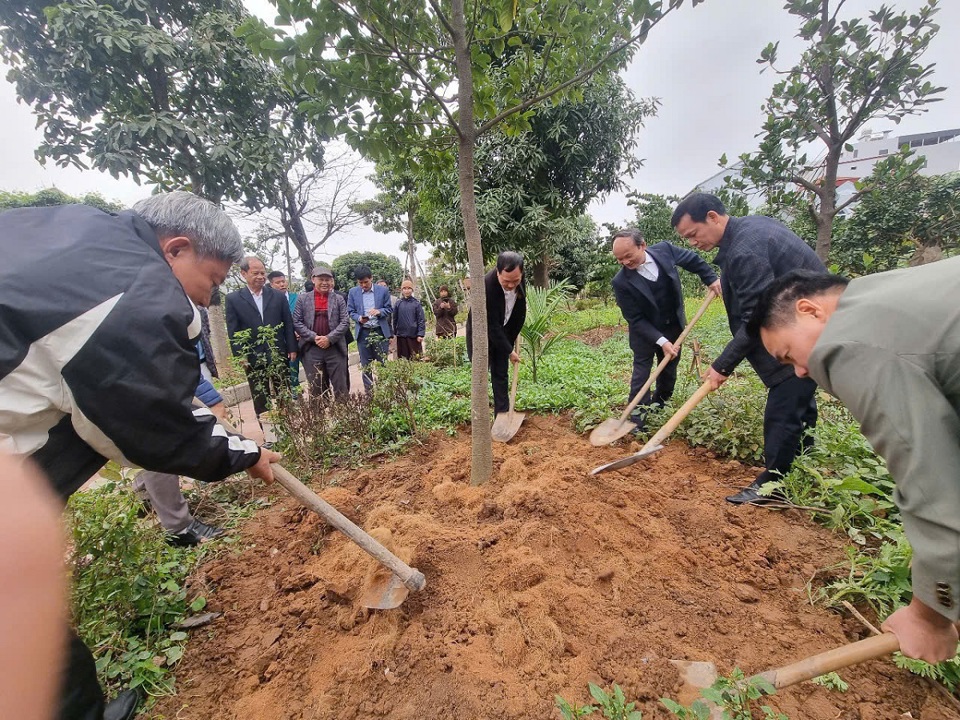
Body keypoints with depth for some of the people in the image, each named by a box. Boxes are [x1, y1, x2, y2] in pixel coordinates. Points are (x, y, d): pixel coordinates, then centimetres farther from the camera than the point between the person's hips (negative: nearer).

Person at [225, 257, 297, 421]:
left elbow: (288, 324, 5)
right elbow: (233, 331, -1)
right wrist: (240, 356, -7)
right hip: (253, 359, -1)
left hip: (279, 356, 1)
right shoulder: (233, 299, 0)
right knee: (260, 400, 9)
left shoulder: (278, 296, 4)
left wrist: (292, 349, 2)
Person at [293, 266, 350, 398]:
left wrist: (329, 338, -12)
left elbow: (345, 322, -1)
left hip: (335, 349, 0)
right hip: (312, 350, 0)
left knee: (341, 387, 5)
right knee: (316, 389, 8)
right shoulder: (303, 298, 6)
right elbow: (296, 322, 1)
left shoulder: (338, 299, 6)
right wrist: (314, 337, -11)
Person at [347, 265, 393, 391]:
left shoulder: (383, 290, 0)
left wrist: (379, 311, -17)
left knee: (382, 363, 6)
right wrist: (359, 318, -15)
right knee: (365, 365, 8)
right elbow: (350, 311, 6)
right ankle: (368, 391, 19)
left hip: (380, 331, -1)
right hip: (363, 333, 1)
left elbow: (389, 309, 4)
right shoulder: (353, 292, 3)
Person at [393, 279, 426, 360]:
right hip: (401, 336, 2)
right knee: (403, 358, 6)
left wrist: (420, 334, -9)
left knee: (416, 358, 0)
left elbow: (421, 320, -3)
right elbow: (395, 319, 9)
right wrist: (394, 333, 7)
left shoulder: (417, 303, -1)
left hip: (414, 335, -2)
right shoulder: (397, 304, 4)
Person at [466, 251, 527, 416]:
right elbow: (492, 326, -27)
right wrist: (509, 350, -20)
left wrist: (513, 336, 8)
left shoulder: (518, 278, -15)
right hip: (482, 333, -5)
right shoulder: (486, 286, -34)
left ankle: (502, 414, 15)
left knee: (501, 374, 8)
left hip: (503, 333, 5)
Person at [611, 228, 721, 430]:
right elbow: (636, 319, -22)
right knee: (641, 372, -5)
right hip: (645, 332, -4)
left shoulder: (664, 250, -16)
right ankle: (637, 419, 2)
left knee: (669, 369, 16)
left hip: (674, 326, 4)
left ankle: (660, 402, 37)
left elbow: (693, 259, 6)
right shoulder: (621, 282, -26)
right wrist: (661, 341, -27)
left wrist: (710, 278, 1)